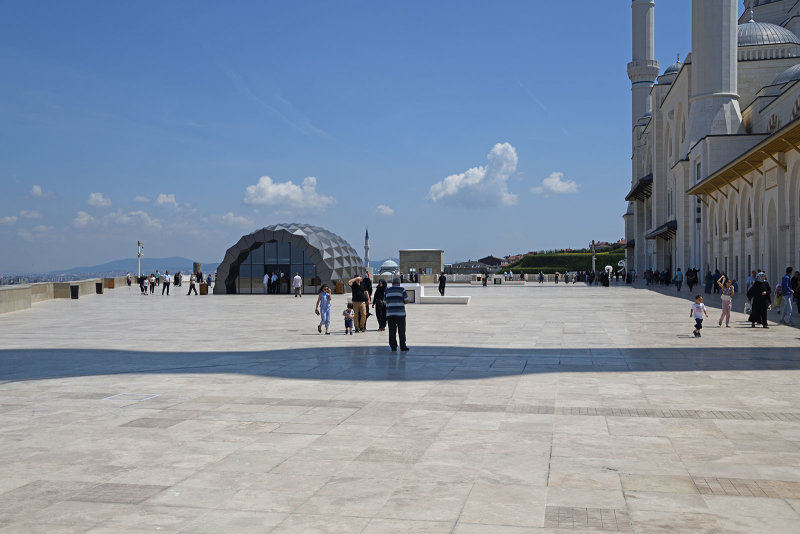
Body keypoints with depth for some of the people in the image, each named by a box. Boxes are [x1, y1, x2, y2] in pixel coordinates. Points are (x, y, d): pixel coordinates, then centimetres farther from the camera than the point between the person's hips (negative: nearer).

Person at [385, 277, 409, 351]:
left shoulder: (387, 290, 12)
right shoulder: (402, 289, 1)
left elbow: (386, 302, 16)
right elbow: (406, 301, -1)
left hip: (390, 313, 3)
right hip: (400, 313, -3)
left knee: (392, 331, 7)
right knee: (401, 331, 2)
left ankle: (393, 346, 6)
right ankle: (403, 346, 3)